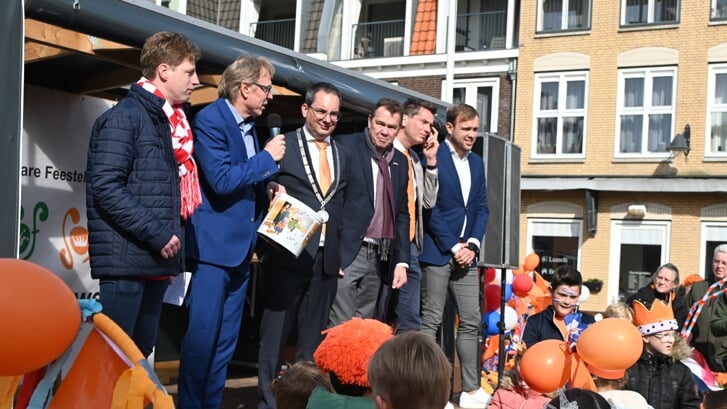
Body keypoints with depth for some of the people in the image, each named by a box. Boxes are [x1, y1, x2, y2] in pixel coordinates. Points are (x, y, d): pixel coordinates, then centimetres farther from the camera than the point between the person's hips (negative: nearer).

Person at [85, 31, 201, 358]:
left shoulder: (169, 121, 16)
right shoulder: (124, 116, -10)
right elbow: (106, 187, -19)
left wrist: (173, 236, 12)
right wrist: (156, 234, -19)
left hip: (157, 259, 8)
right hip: (127, 258, -8)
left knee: (141, 352, 12)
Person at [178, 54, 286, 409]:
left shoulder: (250, 125, 13)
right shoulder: (210, 120, -11)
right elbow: (221, 180, -20)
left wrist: (269, 192, 6)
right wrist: (267, 158, -12)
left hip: (241, 247, 8)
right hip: (215, 245, -8)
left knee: (225, 341, 11)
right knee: (201, 336, -5)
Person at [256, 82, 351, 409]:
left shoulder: (343, 155, 15)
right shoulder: (283, 145, -1)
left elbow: (343, 207, 16)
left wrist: (340, 252, 9)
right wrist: (272, 189, -21)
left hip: (326, 259, 5)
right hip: (287, 255, -4)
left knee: (313, 338, 11)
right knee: (275, 333, 3)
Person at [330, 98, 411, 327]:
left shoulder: (399, 161, 15)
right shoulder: (345, 146, -4)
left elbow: (402, 214, 17)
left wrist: (402, 261, 9)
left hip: (380, 258, 6)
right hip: (347, 252, -6)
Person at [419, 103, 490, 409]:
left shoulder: (477, 162, 13)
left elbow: (482, 208, 13)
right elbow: (430, 207, -11)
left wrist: (473, 244, -2)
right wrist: (453, 247, -12)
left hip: (466, 252, 6)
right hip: (437, 252, -6)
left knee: (471, 321, 5)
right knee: (431, 321, -2)